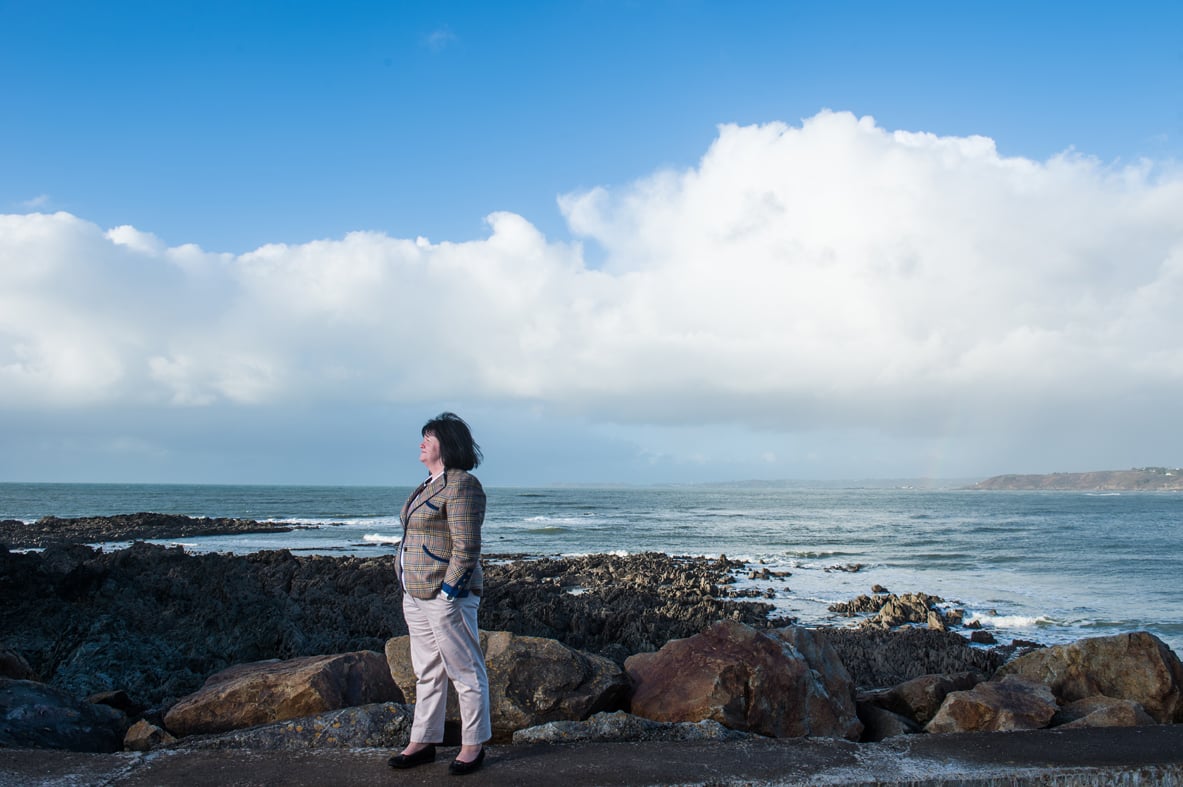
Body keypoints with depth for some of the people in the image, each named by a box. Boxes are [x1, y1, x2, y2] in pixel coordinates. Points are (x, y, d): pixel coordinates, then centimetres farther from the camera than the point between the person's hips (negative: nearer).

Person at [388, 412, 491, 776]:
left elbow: (467, 547, -20)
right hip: (417, 596, 10)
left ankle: (473, 746, 13)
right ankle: (423, 742, 26)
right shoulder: (431, 484, 15)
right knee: (426, 672, 16)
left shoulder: (462, 485, -15)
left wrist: (447, 593, -20)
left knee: (465, 672, 3)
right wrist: (409, 590, 17)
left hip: (446, 596, -10)